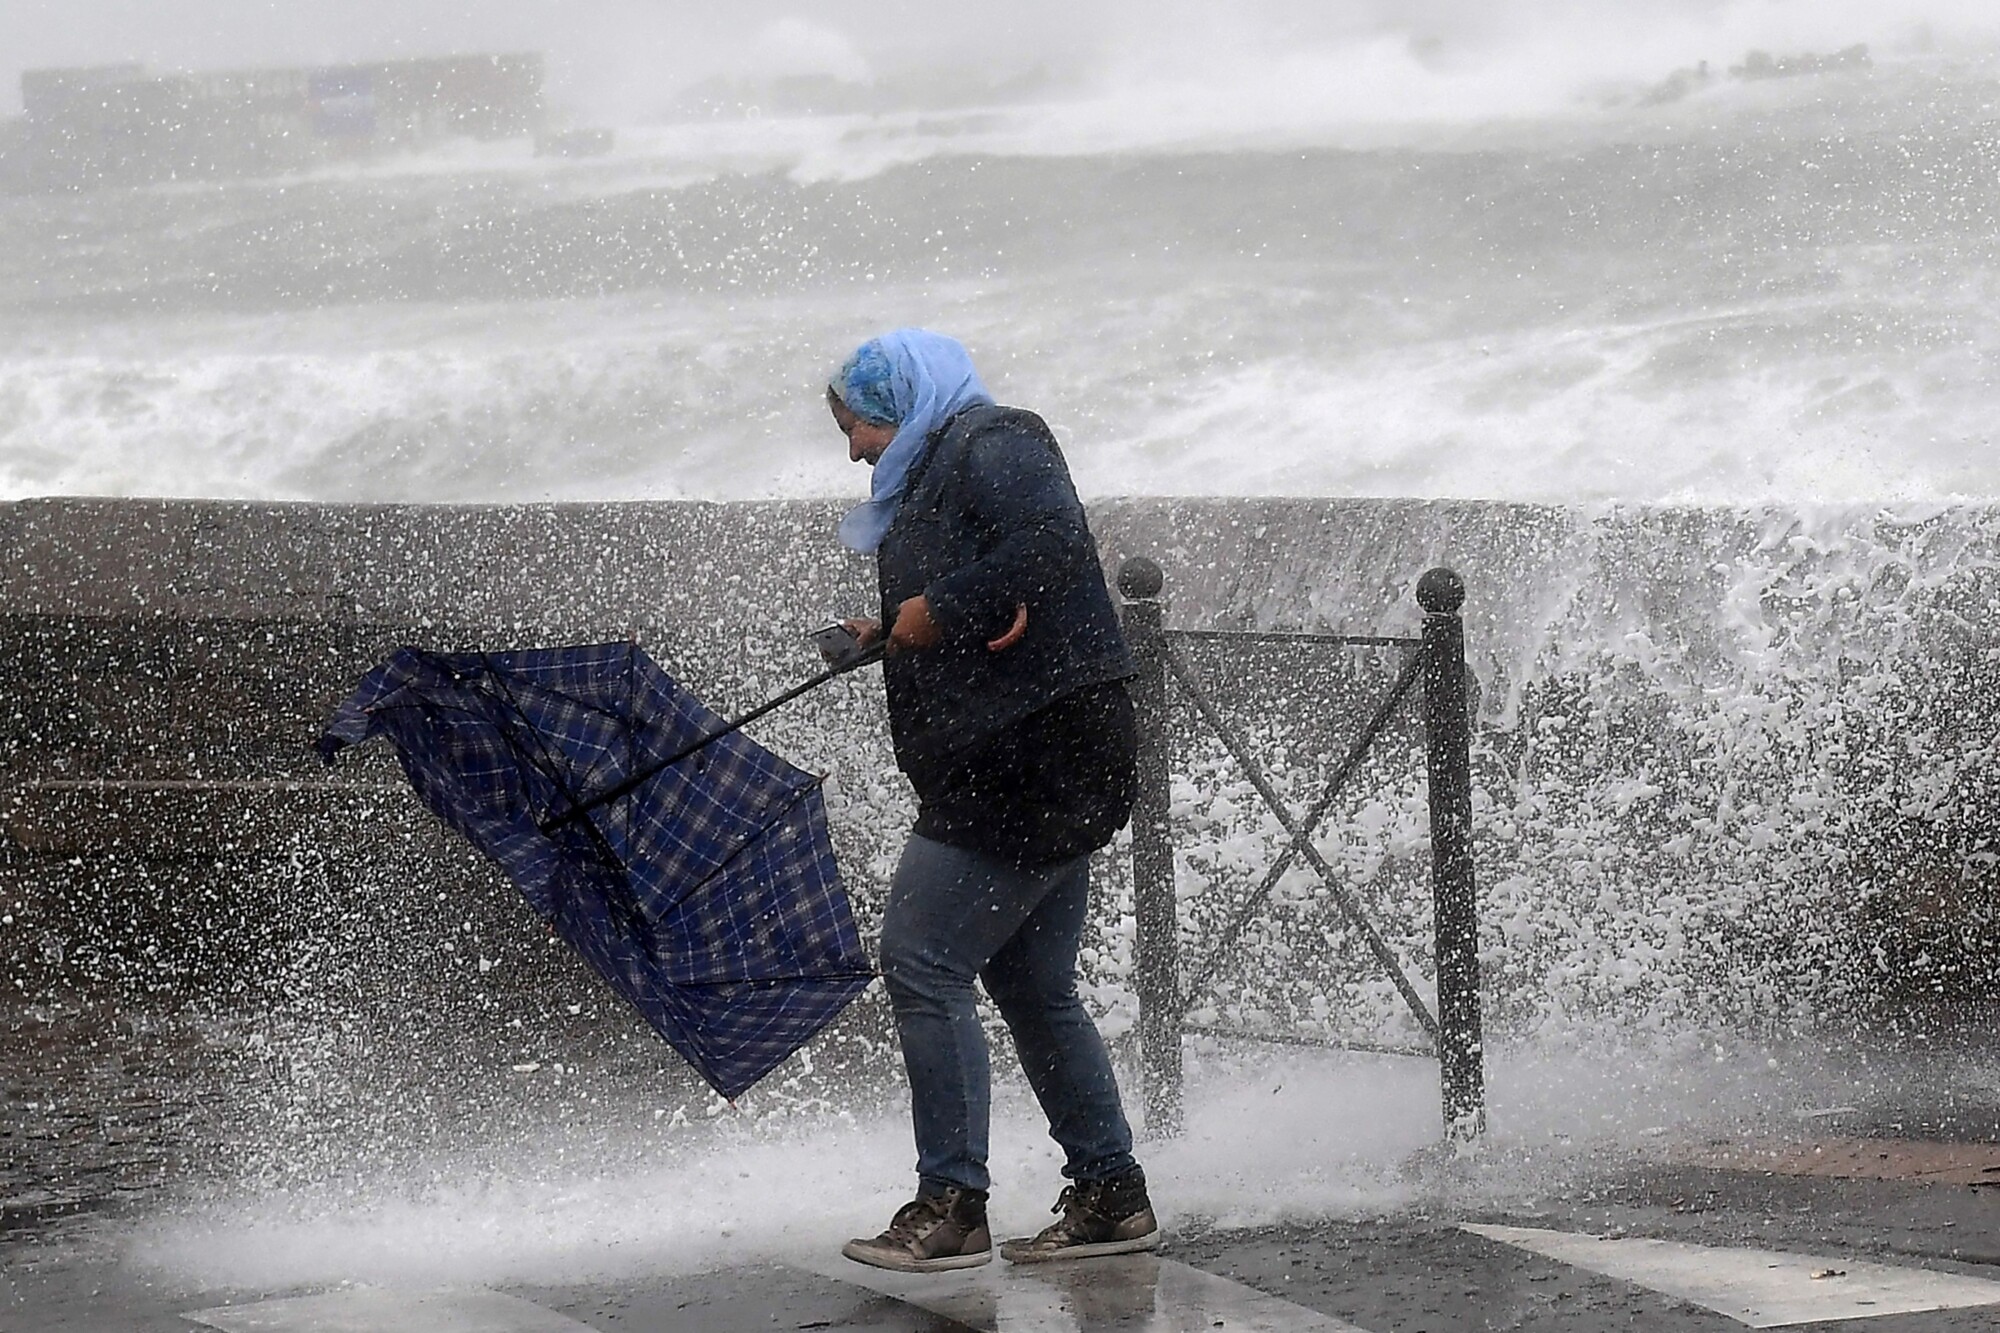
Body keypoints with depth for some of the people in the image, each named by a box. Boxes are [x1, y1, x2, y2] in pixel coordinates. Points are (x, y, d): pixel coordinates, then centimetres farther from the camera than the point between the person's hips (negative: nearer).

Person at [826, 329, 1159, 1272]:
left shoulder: (993, 445, -8)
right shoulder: (936, 474, 21)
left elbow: (1051, 540, -27)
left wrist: (942, 611, -20)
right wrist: (894, 640, 4)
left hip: (1031, 760, -11)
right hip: (1047, 768, 11)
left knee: (922, 961, -10)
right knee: (1032, 984, 14)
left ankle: (951, 1207, -8)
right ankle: (1110, 1195, 20)